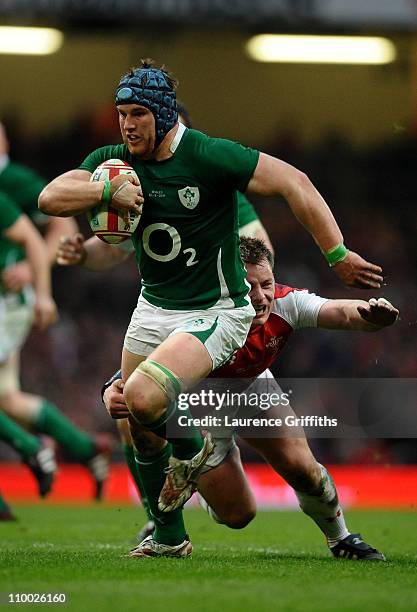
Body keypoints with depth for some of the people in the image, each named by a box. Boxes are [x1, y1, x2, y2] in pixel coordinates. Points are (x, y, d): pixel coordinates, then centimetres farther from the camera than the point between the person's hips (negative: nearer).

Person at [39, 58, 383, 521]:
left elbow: (292, 183, -17)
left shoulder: (207, 156, -19)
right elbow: (49, 199, -12)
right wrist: (109, 192, -30)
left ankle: (191, 448, 7)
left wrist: (338, 255, -19)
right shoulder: (114, 161, -2)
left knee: (143, 398, -27)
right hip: (153, 308, 7)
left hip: (214, 312, -7)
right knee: (134, 428, 11)